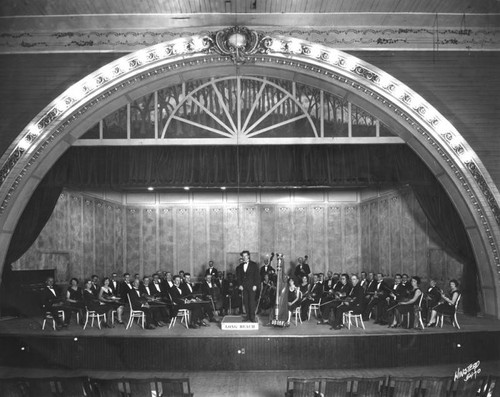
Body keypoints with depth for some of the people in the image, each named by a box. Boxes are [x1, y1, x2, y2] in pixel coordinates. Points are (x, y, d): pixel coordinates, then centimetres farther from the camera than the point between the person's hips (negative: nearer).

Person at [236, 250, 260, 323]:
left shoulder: (254, 265, 2)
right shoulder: (240, 266, 12)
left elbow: (257, 276, 0)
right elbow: (238, 276, 14)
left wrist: (255, 285, -8)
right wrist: (240, 285, 1)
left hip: (251, 286, -3)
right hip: (243, 286, 3)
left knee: (252, 301, -6)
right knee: (245, 301, 0)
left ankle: (252, 317, -2)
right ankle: (248, 316, 6)